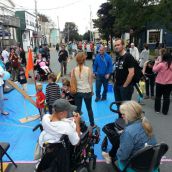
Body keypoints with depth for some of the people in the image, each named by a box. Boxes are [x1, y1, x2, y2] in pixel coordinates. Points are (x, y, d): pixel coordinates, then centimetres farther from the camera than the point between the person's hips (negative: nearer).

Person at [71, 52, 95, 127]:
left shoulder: (73, 70, -7)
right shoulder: (88, 69, -11)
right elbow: (90, 82, -4)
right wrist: (91, 91, 10)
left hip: (77, 92, 1)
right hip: (87, 92, 0)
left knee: (77, 109, 12)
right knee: (89, 108, 17)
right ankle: (92, 124, 32)